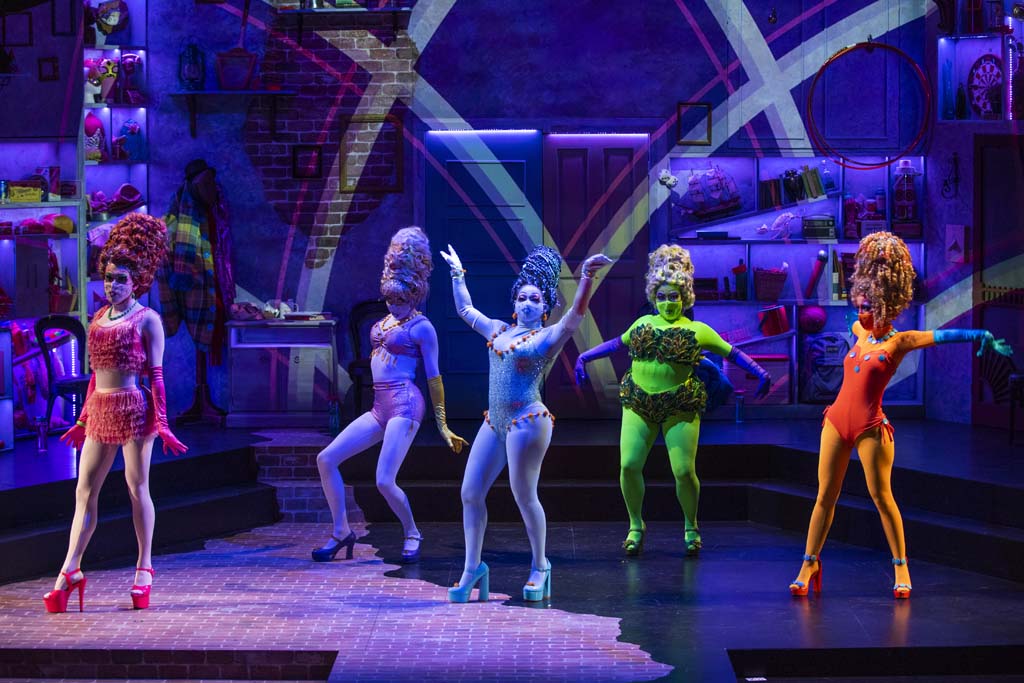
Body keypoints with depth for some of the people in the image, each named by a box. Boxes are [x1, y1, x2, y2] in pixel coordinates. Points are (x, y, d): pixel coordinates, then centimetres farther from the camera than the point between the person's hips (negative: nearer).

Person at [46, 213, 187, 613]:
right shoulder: (98, 318, 14)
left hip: (133, 408, -6)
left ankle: (144, 568, 14)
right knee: (85, 491, 2)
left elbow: (156, 373, -6)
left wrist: (161, 422, -11)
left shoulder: (147, 319, -3)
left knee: (137, 487, 3)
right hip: (99, 411, 6)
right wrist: (83, 419, 19)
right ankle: (70, 571, 3)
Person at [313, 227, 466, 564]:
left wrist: (442, 425, -2)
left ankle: (412, 534, 10)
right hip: (380, 407, 8)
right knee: (326, 458, -2)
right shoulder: (385, 321, 13)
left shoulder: (421, 327, -3)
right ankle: (341, 531, 7)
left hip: (405, 406, -8)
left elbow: (434, 377, -2)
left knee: (384, 481, -15)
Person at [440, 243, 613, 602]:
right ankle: (472, 568, 13)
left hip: (527, 422, -7)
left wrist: (588, 276, -34)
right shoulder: (498, 330, 16)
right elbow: (466, 310, 31)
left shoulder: (549, 336, -3)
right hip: (494, 422, 7)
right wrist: (458, 275, 36)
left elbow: (577, 311, -20)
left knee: (524, 497, -1)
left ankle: (540, 566, 18)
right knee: (470, 493, 3)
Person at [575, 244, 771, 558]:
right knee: (628, 465, -6)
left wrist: (760, 373, -4)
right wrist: (585, 357, 26)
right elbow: (618, 343, 28)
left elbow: (733, 353, 7)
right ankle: (636, 525, 15)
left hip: (680, 407, -3)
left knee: (684, 471, -6)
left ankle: (691, 527, 19)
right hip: (638, 403, 3)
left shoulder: (697, 330, 3)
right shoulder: (643, 323, 13)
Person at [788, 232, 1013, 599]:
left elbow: (943, 334, -14)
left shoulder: (899, 341, -6)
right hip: (837, 420, 5)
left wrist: (982, 335, -25)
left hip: (870, 428, -5)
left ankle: (901, 567, 11)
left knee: (882, 496, -1)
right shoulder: (858, 331, 11)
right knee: (825, 495, 5)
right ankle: (809, 564, 11)